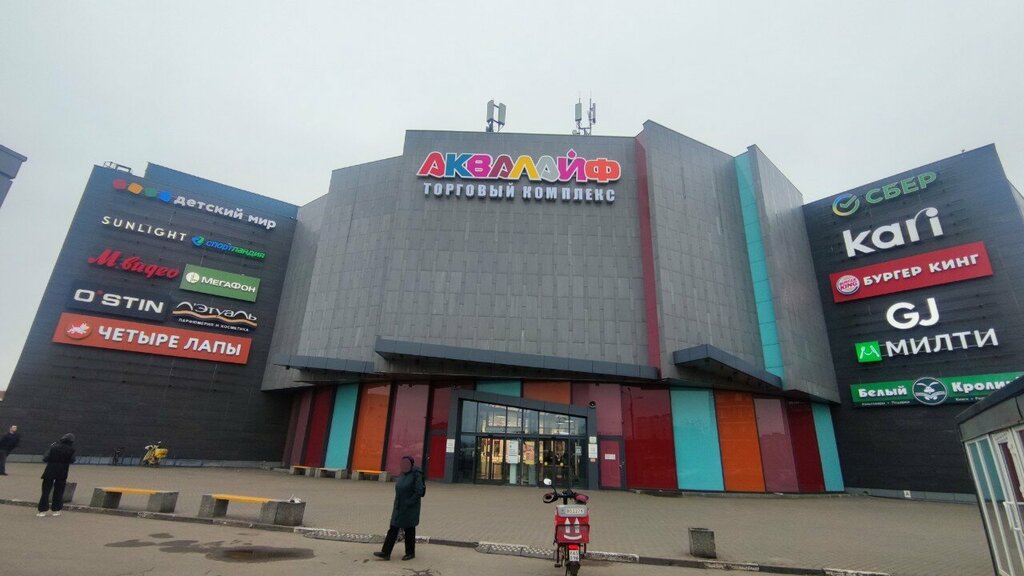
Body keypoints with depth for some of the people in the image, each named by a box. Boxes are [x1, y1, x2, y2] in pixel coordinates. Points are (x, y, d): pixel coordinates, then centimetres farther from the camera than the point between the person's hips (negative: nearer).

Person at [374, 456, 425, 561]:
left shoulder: (416, 475, -17)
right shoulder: (403, 474, 7)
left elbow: (419, 492, -21)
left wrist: (408, 503, -21)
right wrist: (397, 504, 9)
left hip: (410, 509, -7)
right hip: (399, 508, 7)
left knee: (409, 530, 6)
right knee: (393, 529, 6)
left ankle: (410, 553, 22)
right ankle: (386, 553, 11)